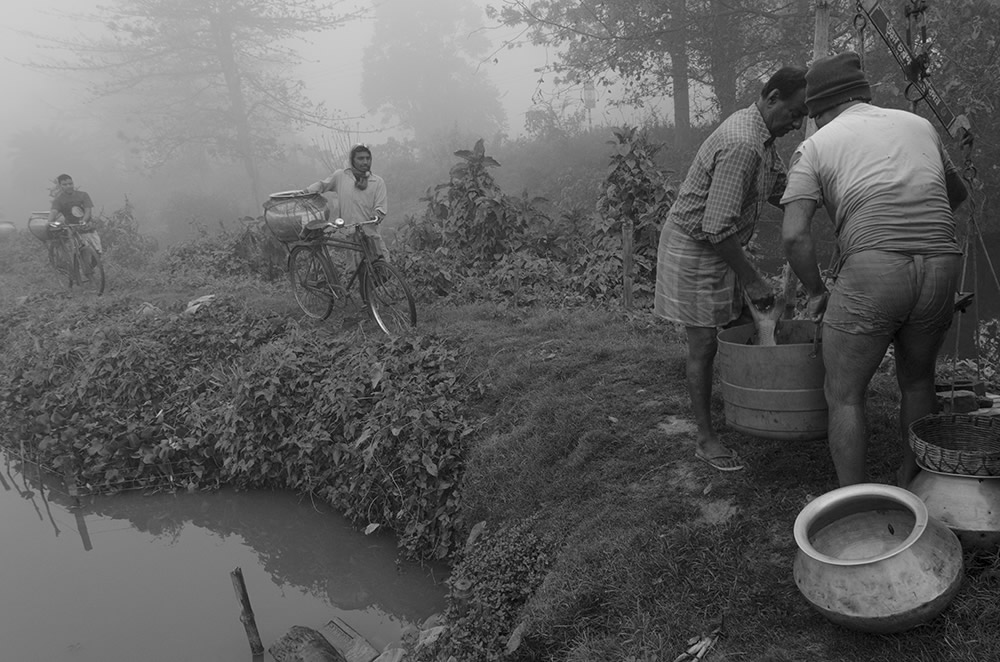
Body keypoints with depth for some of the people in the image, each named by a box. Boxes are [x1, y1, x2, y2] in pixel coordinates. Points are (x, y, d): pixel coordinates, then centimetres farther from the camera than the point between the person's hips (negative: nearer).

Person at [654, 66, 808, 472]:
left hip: (722, 248, 10)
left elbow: (779, 189, 17)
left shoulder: (762, 137, 6)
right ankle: (705, 439, 10)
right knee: (704, 345, -2)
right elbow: (717, 227, -30)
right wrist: (751, 281, -23)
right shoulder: (741, 144, -27)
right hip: (694, 250, -10)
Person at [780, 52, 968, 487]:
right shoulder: (919, 125, 21)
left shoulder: (815, 146, 8)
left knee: (844, 394, 8)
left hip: (872, 270, -5)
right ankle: (910, 490, 35)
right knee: (917, 381, 23)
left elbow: (794, 235, -4)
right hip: (942, 264, 5)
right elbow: (957, 193, 37)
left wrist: (816, 292, 9)